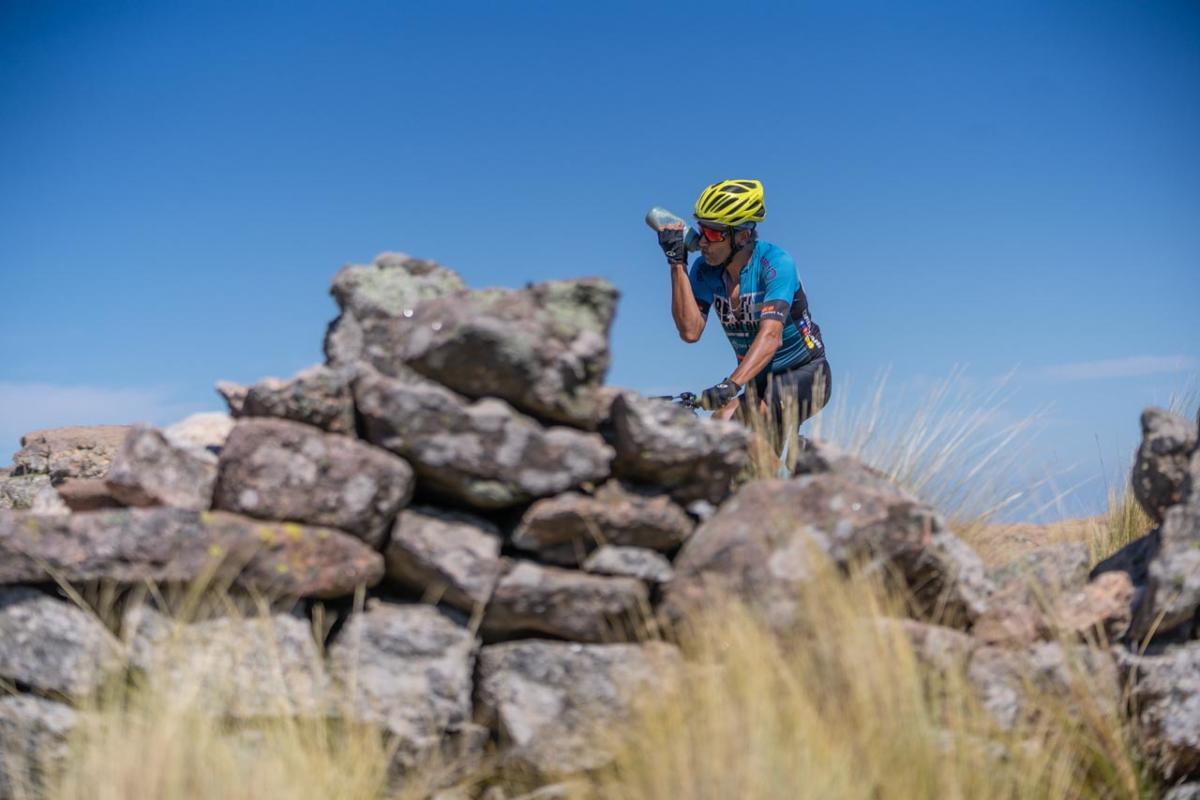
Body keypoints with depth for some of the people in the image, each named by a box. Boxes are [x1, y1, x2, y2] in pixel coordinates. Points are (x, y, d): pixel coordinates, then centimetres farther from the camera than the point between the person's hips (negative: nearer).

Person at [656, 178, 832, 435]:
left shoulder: (774, 263, -21)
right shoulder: (705, 269, -7)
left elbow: (770, 337, -34)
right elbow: (690, 331, -20)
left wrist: (731, 385, -48)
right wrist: (677, 263, -22)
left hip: (804, 375, -6)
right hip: (756, 379, 6)